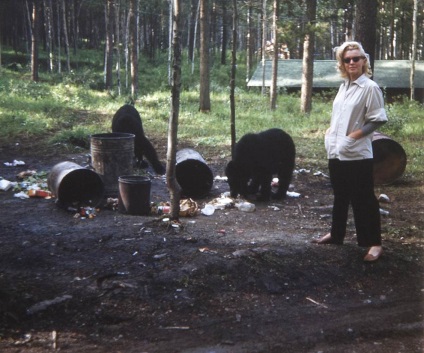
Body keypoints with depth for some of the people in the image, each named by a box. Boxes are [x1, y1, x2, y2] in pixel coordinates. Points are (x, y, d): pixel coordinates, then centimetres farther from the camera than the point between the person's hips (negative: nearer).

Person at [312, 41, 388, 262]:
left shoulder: (370, 87, -11)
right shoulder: (343, 86, 12)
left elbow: (377, 120, -13)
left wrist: (354, 136, -18)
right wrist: (330, 131, 6)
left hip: (357, 154, -7)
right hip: (336, 152, 8)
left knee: (363, 199, -1)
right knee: (340, 196, 20)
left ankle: (375, 243, 9)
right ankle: (336, 234, 34)